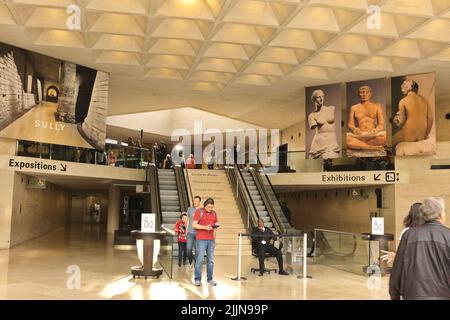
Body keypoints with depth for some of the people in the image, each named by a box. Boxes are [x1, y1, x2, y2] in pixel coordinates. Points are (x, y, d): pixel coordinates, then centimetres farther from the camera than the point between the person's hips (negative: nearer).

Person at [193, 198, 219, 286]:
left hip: (211, 239, 5)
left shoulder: (214, 213, 12)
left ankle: (210, 279, 14)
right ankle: (197, 279, 4)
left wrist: (215, 225, -5)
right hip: (201, 239, -5)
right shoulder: (199, 212, -3)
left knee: (211, 260, 6)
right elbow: (194, 225, -9)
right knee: (199, 259, -4)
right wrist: (205, 227, -20)